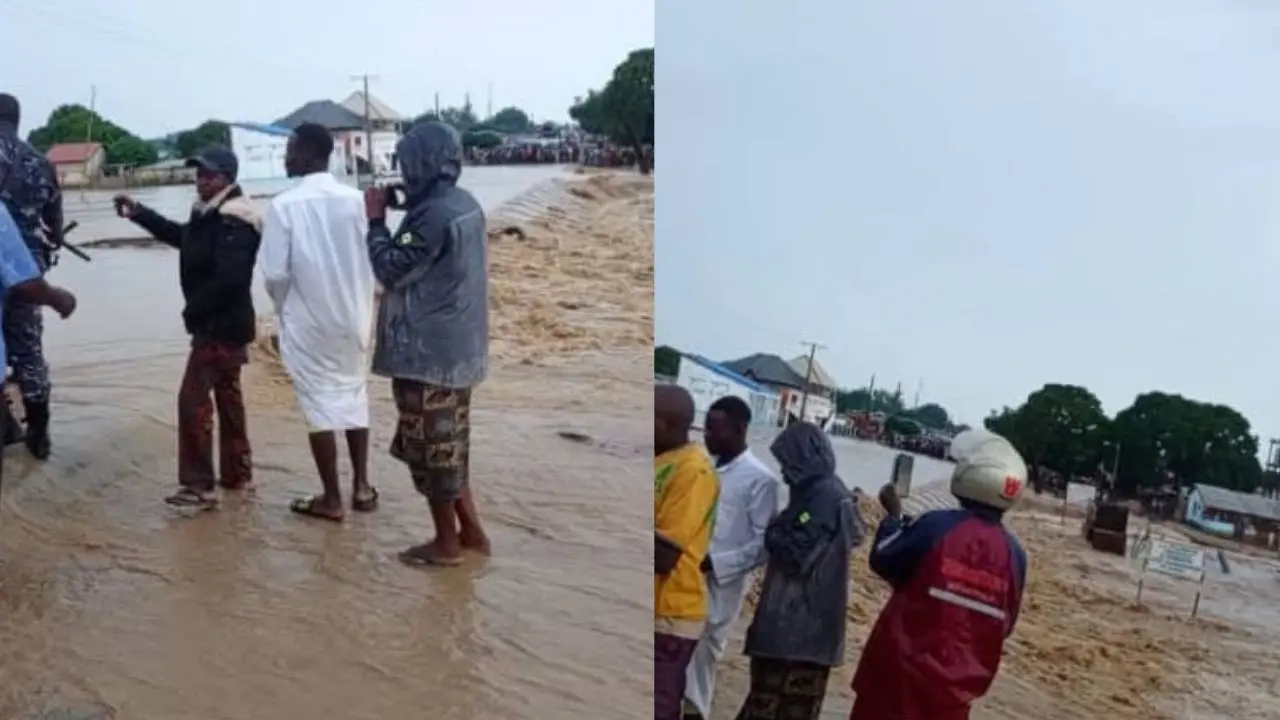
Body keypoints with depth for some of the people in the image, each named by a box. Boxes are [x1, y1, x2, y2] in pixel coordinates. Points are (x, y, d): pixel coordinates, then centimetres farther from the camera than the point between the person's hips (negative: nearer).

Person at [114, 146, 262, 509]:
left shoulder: (234, 220, -21)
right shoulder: (209, 213, 12)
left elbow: (228, 278, -29)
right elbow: (181, 236, 32)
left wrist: (193, 310, -18)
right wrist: (139, 213, 23)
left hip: (221, 324, -11)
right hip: (222, 323, 11)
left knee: (193, 399, -8)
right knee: (227, 396, 17)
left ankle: (199, 486, -3)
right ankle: (237, 473, 27)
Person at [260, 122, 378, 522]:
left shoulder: (285, 204, -13)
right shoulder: (356, 199, -4)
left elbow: (275, 272, -13)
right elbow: (372, 260, 0)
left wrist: (282, 306, 7)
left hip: (307, 320, -4)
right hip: (352, 315, 4)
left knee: (319, 403, 6)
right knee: (354, 394, 17)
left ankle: (331, 498, 13)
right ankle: (361, 486, 22)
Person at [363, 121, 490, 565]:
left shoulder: (434, 215, -21)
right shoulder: (465, 204, 9)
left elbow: (391, 270, -16)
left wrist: (376, 219, -5)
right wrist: (397, 215, 10)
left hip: (428, 350, -9)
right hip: (457, 345, 9)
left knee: (430, 446, 3)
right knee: (449, 442, 18)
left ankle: (446, 544, 15)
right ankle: (470, 530, 26)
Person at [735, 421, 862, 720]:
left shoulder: (824, 496, -19)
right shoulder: (824, 491, 12)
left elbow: (795, 553, -22)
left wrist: (772, 532, -4)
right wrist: (779, 530, 6)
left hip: (800, 623, -10)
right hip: (805, 620, 10)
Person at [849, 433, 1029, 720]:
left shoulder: (935, 526, -16)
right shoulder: (1014, 554, -4)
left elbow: (883, 561, -2)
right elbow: (1004, 624, 6)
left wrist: (894, 515, 12)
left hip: (901, 666, -3)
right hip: (956, 684, 3)